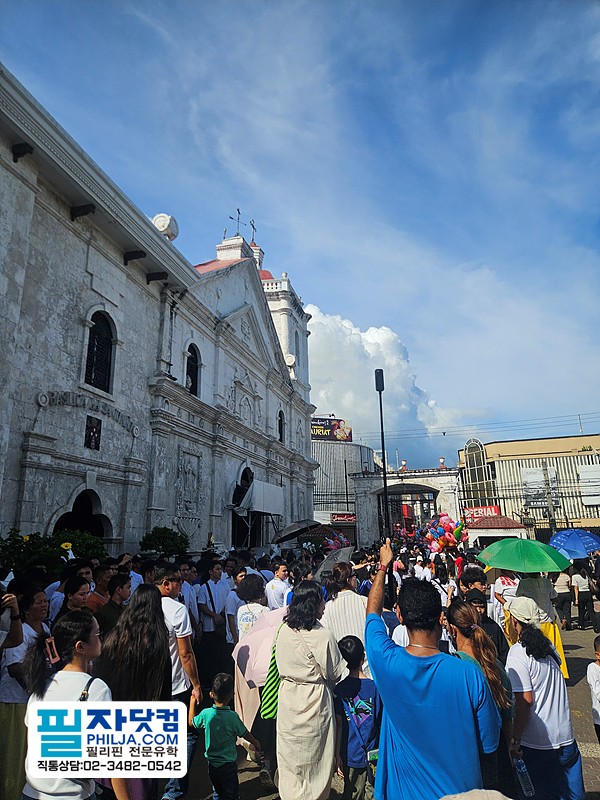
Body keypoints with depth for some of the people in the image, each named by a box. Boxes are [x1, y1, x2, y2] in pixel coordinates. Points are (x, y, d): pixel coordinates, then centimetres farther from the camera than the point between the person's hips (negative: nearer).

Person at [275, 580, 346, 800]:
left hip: (287, 698, 5)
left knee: (290, 758, 23)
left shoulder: (284, 630, -6)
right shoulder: (322, 635, -24)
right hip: (314, 701, -5)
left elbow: (282, 666, 6)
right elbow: (335, 673, -12)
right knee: (314, 761, 16)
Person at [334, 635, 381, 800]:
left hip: (350, 754, 0)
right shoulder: (375, 687, -10)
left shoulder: (339, 690, -11)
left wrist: (337, 755, -1)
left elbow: (339, 725, -9)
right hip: (373, 754, 0)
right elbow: (382, 724, -2)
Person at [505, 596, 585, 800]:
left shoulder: (518, 653, -19)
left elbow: (525, 701, -20)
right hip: (566, 735, 6)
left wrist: (515, 740, -13)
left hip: (539, 741, -6)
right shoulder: (548, 645, 1)